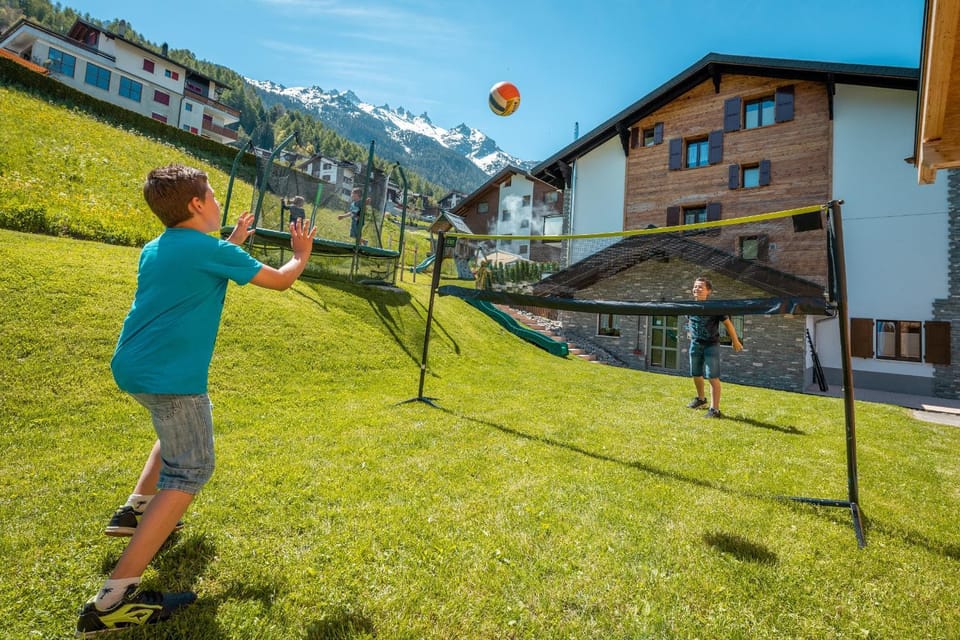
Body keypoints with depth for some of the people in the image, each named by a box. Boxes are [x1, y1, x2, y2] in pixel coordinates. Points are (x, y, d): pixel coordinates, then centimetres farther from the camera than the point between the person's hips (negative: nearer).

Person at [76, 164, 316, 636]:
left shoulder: (154, 249, 12)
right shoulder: (213, 249, -12)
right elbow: (281, 281, -4)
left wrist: (231, 244, 30)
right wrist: (302, 254, 15)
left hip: (132, 367, 9)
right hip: (170, 376, -9)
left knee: (177, 434, 33)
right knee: (190, 470, -2)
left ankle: (137, 509, 34)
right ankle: (114, 600, -3)